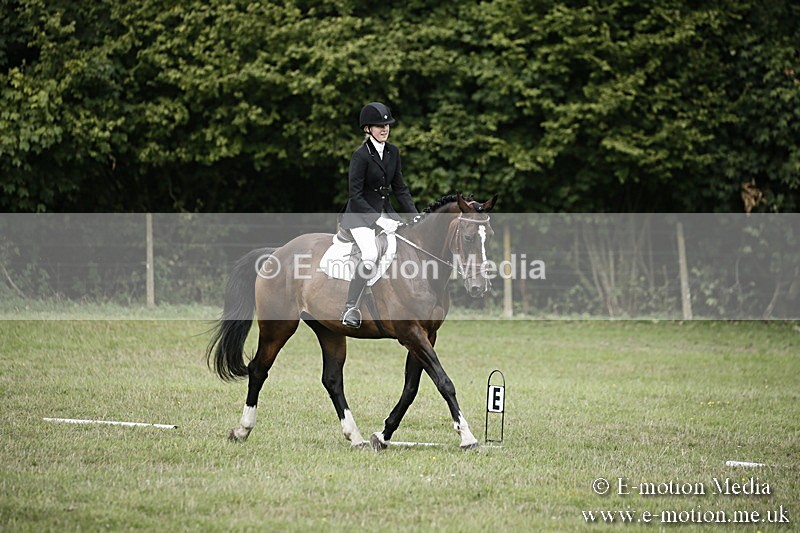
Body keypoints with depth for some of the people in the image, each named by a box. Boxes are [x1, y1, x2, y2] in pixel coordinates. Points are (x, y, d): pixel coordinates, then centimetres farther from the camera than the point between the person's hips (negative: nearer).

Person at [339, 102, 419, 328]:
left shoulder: (393, 152, 6)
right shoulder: (361, 155, -15)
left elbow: (399, 187, 12)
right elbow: (355, 195, -17)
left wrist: (415, 215, 1)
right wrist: (378, 220, -22)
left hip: (385, 210, 7)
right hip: (360, 214, -7)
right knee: (371, 254, -30)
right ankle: (350, 308, -24)